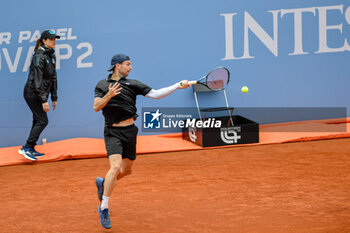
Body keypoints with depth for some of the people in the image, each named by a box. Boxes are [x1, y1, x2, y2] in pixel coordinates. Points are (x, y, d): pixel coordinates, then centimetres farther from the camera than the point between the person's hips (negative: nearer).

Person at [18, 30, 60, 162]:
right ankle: (26, 148, -7)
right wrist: (43, 100, -23)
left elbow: (53, 78, 17)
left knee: (38, 121, 10)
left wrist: (54, 98, 15)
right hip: (33, 93, -9)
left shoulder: (51, 56, 12)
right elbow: (37, 80, -21)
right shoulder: (39, 56, -17)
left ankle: (31, 150, 18)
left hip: (42, 93, 9)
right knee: (42, 121, -11)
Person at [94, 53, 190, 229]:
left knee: (127, 170, 13)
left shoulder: (132, 84, 6)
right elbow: (96, 107, -4)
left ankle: (103, 183, 42)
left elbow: (155, 94, 3)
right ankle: (103, 208, -13)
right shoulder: (102, 85, 5)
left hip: (130, 131, 4)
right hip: (113, 132, -4)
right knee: (116, 167, -22)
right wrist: (109, 95, -21)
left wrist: (178, 86, -5)